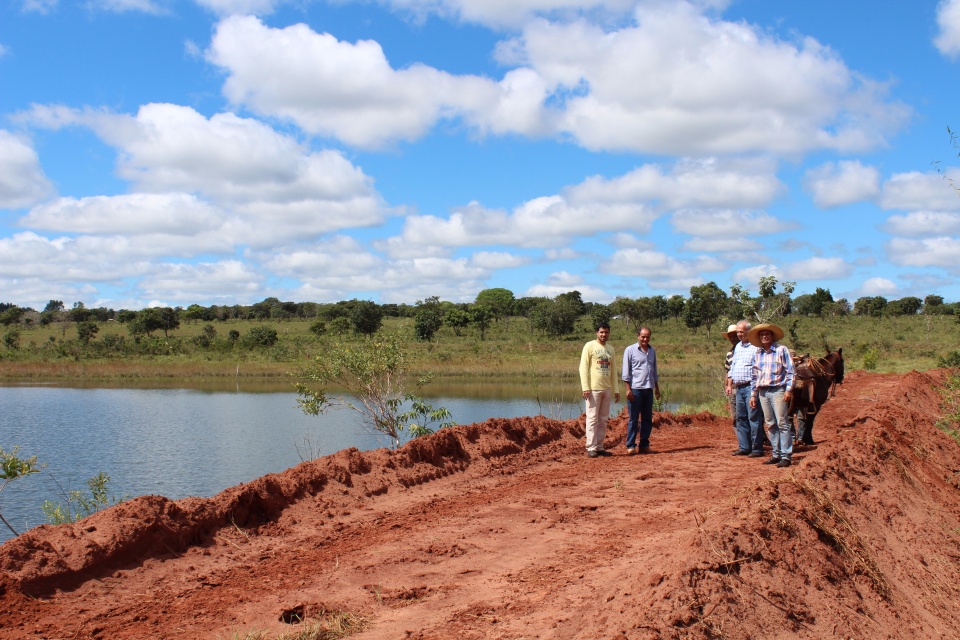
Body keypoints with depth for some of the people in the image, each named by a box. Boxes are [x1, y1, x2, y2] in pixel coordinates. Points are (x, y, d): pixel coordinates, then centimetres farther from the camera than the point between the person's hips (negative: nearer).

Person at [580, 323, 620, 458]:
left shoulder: (610, 349, 16)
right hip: (593, 388, -6)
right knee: (592, 419, -5)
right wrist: (585, 387, -16)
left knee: (603, 419, 7)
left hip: (606, 389, 6)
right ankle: (591, 448, -3)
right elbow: (583, 367, -8)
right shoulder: (590, 346, -3)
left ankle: (599, 447, 12)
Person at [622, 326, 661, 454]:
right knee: (633, 419, -2)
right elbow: (626, 372, -5)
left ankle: (644, 445, 15)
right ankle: (631, 446, 2)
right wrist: (628, 389, -12)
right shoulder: (630, 350, -2)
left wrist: (657, 388, 17)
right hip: (635, 389, -5)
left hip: (649, 389, 6)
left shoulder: (652, 351, 15)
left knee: (647, 418, 7)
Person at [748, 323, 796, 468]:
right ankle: (776, 454, 14)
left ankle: (786, 456, -7)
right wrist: (753, 395, 15)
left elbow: (791, 371, -4)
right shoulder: (757, 354, 14)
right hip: (763, 392, 6)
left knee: (782, 423, -8)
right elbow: (755, 376, 19)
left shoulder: (781, 350, -1)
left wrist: (789, 390, -12)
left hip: (778, 390, -6)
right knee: (770, 425, 8)